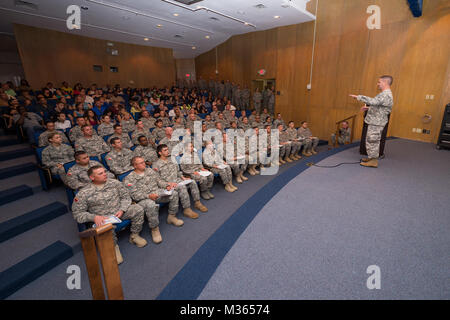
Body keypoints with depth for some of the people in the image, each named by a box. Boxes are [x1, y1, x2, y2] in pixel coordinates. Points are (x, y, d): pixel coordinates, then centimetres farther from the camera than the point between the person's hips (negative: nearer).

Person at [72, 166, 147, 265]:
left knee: (138, 209, -21)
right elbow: (77, 213, -4)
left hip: (119, 212, 3)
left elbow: (126, 197, 6)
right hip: (102, 218, -3)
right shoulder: (83, 193, -5)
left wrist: (122, 210, -12)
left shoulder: (115, 183, 2)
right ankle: (113, 246, -6)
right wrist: (94, 217, -22)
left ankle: (134, 235, 2)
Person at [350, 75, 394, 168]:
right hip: (375, 122, 10)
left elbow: (373, 101, -33)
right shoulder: (385, 94, 16)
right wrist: (368, 108, 13)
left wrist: (358, 97, -30)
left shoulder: (386, 95, -18)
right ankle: (371, 158, 27)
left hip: (376, 123, -10)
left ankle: (373, 161, 3)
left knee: (372, 141, -4)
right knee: (372, 141, 17)